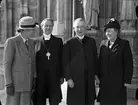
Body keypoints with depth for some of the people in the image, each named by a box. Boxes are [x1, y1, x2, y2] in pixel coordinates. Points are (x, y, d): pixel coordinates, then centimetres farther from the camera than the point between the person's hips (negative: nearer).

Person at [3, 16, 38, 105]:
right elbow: (7, 64, -15)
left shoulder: (31, 42, 8)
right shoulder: (11, 41, -14)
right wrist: (9, 84, -19)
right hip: (14, 82, -6)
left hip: (27, 83, 7)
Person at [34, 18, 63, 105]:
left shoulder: (58, 41, 8)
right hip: (40, 77, 0)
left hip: (54, 77, 1)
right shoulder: (37, 41, 5)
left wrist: (62, 76, 3)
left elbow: (61, 59, 7)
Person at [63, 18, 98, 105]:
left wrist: (96, 74, 5)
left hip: (89, 79, 3)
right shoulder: (69, 43, 1)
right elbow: (66, 62, -1)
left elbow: (95, 59, 11)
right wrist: (68, 78, -7)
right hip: (75, 80, -2)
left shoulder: (91, 41, 10)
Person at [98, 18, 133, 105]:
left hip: (118, 81, -4)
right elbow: (100, 61, 11)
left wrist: (127, 80, -12)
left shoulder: (124, 44, -6)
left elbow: (129, 63, -8)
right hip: (105, 81, 4)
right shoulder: (103, 44, 7)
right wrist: (98, 76, 8)